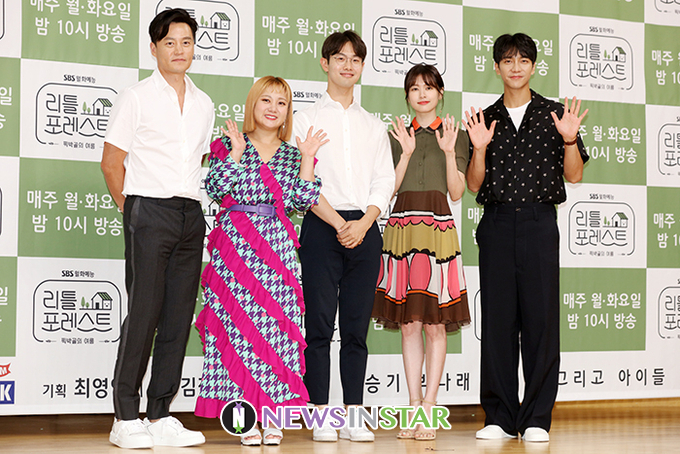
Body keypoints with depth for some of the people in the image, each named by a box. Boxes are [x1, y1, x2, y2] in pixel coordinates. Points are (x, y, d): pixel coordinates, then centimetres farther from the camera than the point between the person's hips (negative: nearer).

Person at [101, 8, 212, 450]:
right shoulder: (136, 98, 0)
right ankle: (126, 418, -1)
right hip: (149, 213, -5)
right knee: (144, 313, -8)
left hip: (191, 215, 5)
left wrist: (190, 203, 14)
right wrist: (133, 210, 2)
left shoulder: (204, 105, 16)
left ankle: (161, 416, 9)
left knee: (179, 317, 4)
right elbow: (112, 161, 0)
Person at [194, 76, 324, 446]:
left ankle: (272, 416, 5)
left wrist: (307, 157, 0)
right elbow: (215, 188, -6)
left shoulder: (292, 155, 15)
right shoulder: (229, 146, 8)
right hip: (235, 245, -2)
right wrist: (236, 152, -10)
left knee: (277, 324, -1)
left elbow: (304, 200, 3)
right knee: (237, 324, -4)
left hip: (277, 247, 2)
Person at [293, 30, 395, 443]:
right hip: (321, 227, -3)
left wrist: (363, 223, -8)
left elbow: (385, 182, 9)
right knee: (320, 324, -4)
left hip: (365, 228, 3)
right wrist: (339, 223, -11)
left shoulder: (374, 126, 17)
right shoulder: (307, 119, 6)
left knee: (357, 326, 2)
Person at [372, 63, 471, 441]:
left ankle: (429, 409, 1)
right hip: (402, 228, 2)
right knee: (409, 324, 2)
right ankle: (413, 408, 8)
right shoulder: (397, 137, 13)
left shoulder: (456, 136, 9)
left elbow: (456, 192, 2)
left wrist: (449, 151, -8)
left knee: (435, 324, -3)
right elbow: (389, 189, 3)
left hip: (438, 229, -1)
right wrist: (407, 152, -6)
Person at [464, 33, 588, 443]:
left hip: (540, 221, -1)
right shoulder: (485, 119, 11)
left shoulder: (554, 114, 8)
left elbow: (574, 176, 5)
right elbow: (474, 185, 9)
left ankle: (537, 419, 4)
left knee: (541, 317, -3)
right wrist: (480, 148, -7)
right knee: (498, 317, 1)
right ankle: (500, 417, 8)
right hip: (497, 223, 1)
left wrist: (569, 139, -11)